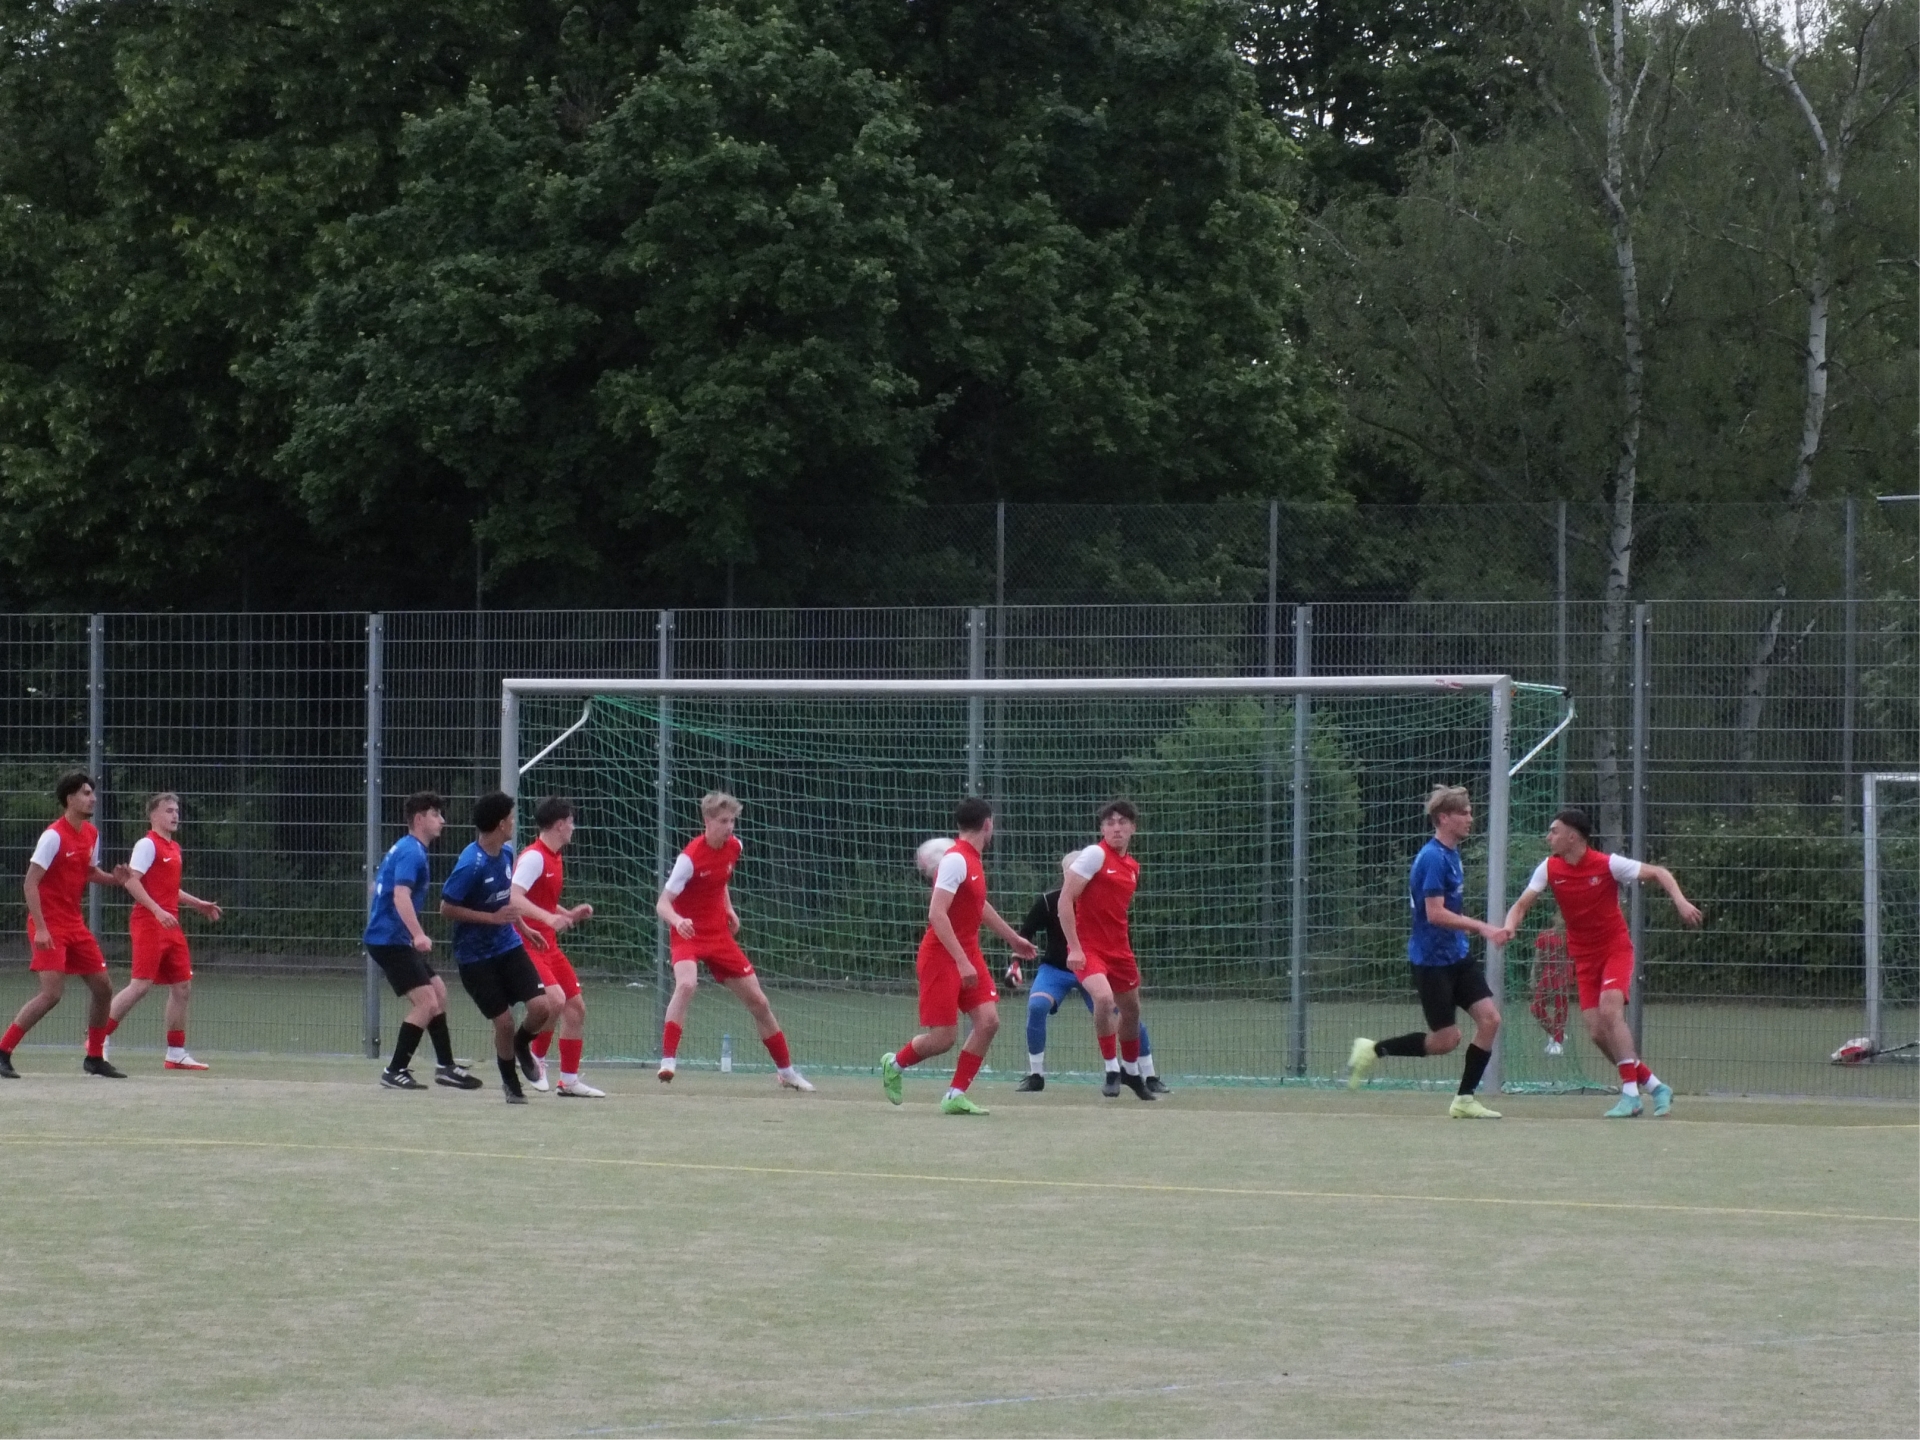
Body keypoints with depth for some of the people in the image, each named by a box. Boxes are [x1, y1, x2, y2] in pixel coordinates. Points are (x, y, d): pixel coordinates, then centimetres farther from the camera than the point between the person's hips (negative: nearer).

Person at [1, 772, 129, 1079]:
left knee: (102, 988, 8)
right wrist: (40, 928, -24)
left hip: (75, 924, 8)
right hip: (50, 926, -8)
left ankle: (95, 1058, 21)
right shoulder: (54, 836, -16)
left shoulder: (91, 834, 8)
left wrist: (113, 878, 2)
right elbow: (30, 883, -18)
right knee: (52, 993, -18)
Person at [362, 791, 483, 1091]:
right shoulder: (411, 852, -15)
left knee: (438, 991, 16)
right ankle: (395, 1071, -8)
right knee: (426, 1002, -13)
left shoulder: (405, 849, 17)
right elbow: (401, 896, -29)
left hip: (391, 938, 11)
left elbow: (377, 889, 28)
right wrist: (418, 934, -39)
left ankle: (445, 1066, 21)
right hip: (391, 940, -11)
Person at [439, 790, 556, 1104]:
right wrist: (493, 917, -22)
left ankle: (521, 1044, 25)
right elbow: (447, 908, -20)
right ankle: (511, 1083, 20)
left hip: (508, 946, 6)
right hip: (476, 956, -6)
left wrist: (517, 923, 22)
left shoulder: (506, 853, 1)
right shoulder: (471, 864, -23)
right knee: (504, 1021, -5)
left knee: (541, 1007, -9)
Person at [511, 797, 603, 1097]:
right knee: (556, 999, -25)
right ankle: (535, 1058, -4)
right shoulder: (533, 857, -15)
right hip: (529, 945, -10)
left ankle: (570, 1080, 16)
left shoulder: (554, 859, 15)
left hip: (549, 947, 10)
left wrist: (570, 915, 14)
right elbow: (514, 898, -27)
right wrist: (547, 918, -37)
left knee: (576, 1007, 9)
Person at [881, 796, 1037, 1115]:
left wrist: (1012, 938, 39)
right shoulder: (956, 860, -18)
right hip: (941, 957, -8)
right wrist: (962, 962, -28)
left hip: (967, 955, 8)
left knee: (988, 1021, -5)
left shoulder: (972, 860, 10)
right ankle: (895, 1064, 22)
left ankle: (956, 1095, 1)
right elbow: (937, 915, -24)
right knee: (943, 1037, -6)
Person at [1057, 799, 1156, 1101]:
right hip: (1088, 948, -7)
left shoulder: (1133, 867, 10)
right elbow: (1065, 900, -15)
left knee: (1131, 1010, 17)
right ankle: (1112, 1070, -14)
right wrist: (1074, 947, -19)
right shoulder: (1095, 855, -12)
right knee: (1104, 998, -29)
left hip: (1119, 948, 7)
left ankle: (1131, 1071, 39)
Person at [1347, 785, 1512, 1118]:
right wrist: (1481, 927, -26)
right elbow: (1435, 913, -25)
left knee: (1490, 1018, -3)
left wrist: (1484, 930, 18)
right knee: (1446, 1039, -4)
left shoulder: (1452, 854, 11)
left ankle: (1465, 1099, 4)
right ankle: (1372, 1050, 12)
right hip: (1432, 961, -9)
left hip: (1457, 956, 9)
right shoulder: (1433, 858, -19)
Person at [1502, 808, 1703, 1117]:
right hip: (1584, 958, 5)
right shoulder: (1549, 869, -3)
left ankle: (1630, 1093, -25)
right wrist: (1508, 927, -26)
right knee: (1596, 1032, -5)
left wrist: (1680, 901, -26)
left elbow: (1658, 873, -8)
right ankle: (1653, 1085, 11)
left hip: (1615, 949, -5)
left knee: (1609, 1010, -28)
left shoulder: (1608, 865, -15)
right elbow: (1522, 905, -4)